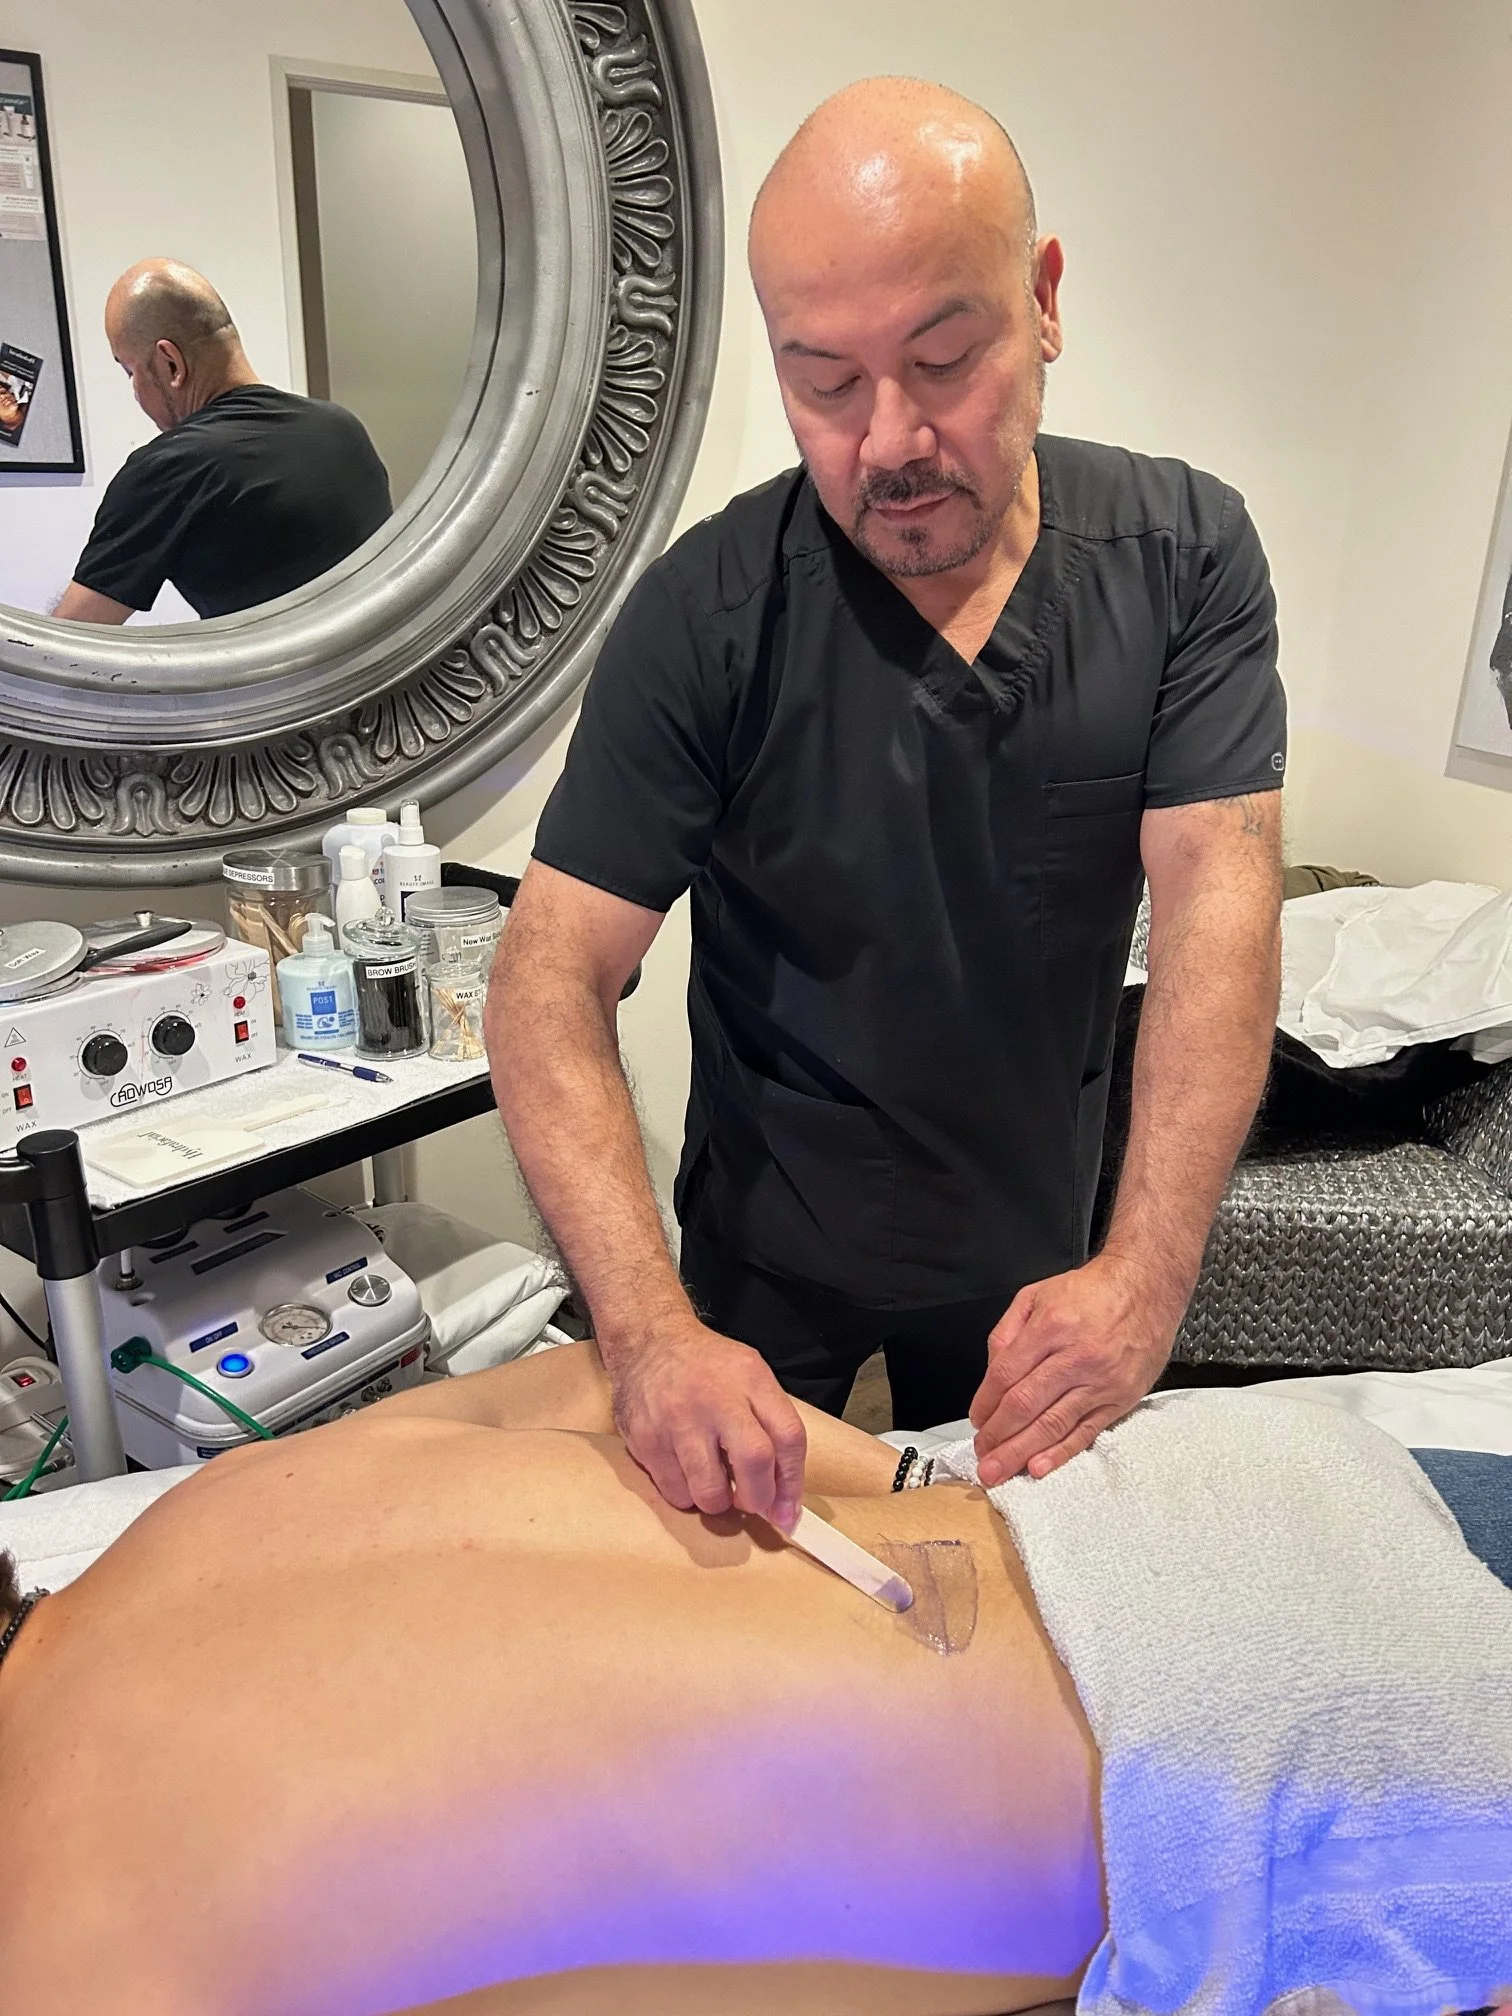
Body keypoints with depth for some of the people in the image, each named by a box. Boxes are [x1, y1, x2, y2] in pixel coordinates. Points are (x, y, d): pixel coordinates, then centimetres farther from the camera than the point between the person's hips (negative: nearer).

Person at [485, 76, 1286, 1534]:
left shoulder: (1182, 553, -13)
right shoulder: (706, 614, -20)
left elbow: (1214, 896, -20)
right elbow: (552, 978, -23)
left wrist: (1146, 1271, -32)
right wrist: (650, 1331, -37)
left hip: (1040, 1235, 2)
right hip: (773, 1251, -1)